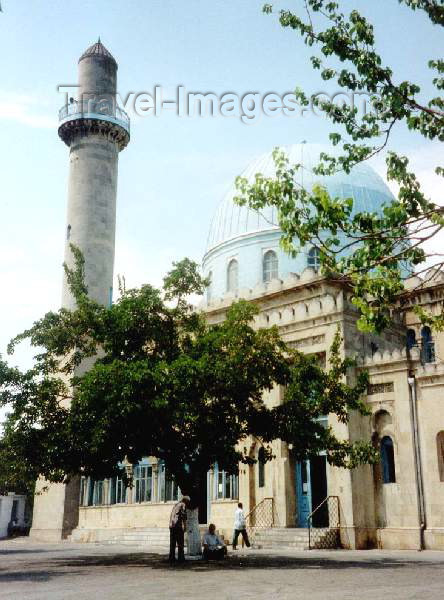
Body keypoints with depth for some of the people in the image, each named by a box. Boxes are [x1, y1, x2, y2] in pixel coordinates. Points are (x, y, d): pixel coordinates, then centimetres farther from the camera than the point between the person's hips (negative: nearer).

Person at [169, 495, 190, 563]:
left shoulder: (175, 504, 22)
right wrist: (185, 526, -11)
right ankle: (180, 558, -5)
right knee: (180, 543, -2)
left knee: (172, 543, 9)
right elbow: (184, 516, -11)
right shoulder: (183, 505, -2)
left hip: (171, 525, 7)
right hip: (178, 525, -7)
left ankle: (172, 558, 8)